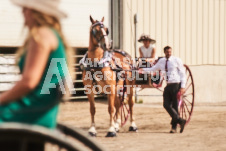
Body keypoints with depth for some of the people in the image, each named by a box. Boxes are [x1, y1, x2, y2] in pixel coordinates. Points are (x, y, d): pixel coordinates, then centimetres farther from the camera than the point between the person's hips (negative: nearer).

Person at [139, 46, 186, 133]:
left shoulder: (177, 60, -2)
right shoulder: (161, 61, 11)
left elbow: (183, 74, -2)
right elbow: (153, 69, 17)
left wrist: (182, 87, -10)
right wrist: (143, 70, -2)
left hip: (176, 85, -5)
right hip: (168, 86, 5)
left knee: (174, 106, -3)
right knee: (166, 105, -7)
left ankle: (174, 126, 5)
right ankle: (180, 121, -1)